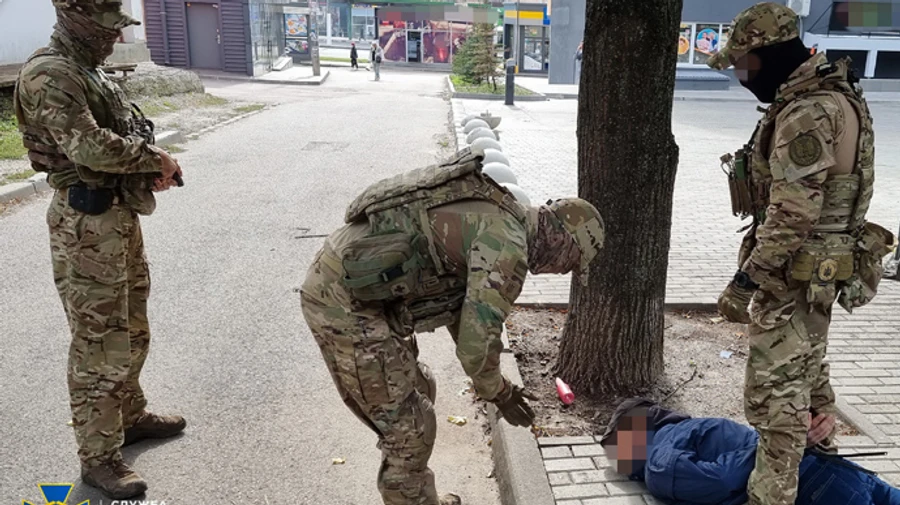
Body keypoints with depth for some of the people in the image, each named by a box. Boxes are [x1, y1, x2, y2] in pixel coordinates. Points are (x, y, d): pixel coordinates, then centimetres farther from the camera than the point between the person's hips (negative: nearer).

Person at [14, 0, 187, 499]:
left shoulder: (90, 70, 14)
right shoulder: (48, 75, -16)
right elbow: (90, 146, -27)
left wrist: (152, 163, 2)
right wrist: (155, 157, -13)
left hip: (120, 214, 10)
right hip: (87, 224, -10)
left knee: (131, 330, 20)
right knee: (99, 343, -2)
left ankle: (130, 416, 38)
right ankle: (98, 457, 11)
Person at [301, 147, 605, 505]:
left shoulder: (489, 216, 16)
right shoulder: (508, 246, -16)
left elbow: (462, 300, 26)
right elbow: (478, 342, -17)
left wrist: (491, 383, 31)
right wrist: (498, 392, 4)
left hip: (336, 284, 10)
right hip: (346, 302, -10)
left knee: (417, 391, 23)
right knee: (408, 427, 3)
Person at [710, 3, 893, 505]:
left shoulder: (806, 112, -24)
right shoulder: (831, 95, 10)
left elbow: (792, 215, -27)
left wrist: (746, 279, -21)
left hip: (795, 273, -11)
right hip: (817, 269, 11)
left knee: (775, 388, -4)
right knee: (808, 366, 28)